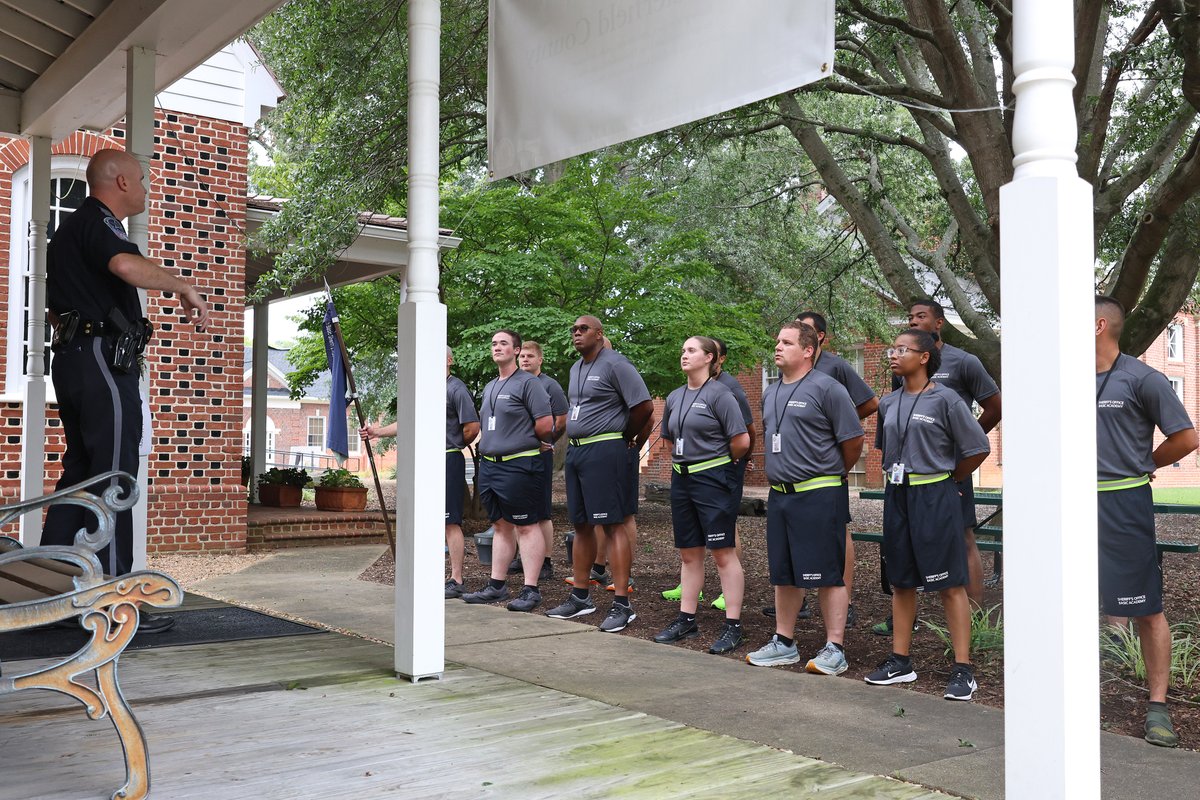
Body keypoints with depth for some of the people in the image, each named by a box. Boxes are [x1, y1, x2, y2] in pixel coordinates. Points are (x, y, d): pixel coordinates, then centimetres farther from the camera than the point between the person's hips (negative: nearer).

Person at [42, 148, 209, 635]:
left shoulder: (71, 228, 24)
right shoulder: (97, 222, -9)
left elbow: (60, 305, 32)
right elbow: (128, 265, -32)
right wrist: (184, 288, -20)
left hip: (71, 358, 10)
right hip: (103, 360, -10)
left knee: (78, 475, 11)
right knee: (113, 479, -9)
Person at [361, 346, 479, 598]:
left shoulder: (457, 389, -7)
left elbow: (472, 428, -11)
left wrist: (454, 446, 4)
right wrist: (377, 431, 14)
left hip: (448, 461, -8)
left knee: (450, 521, -8)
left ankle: (457, 580, -5)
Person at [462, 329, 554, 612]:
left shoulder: (527, 383, -7)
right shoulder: (489, 387, 17)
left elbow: (545, 424, -12)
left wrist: (525, 441, 2)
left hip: (518, 464, -8)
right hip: (489, 465, 8)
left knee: (526, 527, -4)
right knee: (501, 526, 13)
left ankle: (530, 590, -3)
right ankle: (496, 586, 19)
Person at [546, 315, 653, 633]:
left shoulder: (615, 364, -10)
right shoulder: (576, 368, 17)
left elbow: (644, 406, -13)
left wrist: (625, 438, -1)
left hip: (604, 451, -9)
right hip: (575, 450, 9)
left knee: (612, 525, -9)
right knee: (581, 524, 13)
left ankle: (622, 604, -6)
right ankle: (581, 597, 23)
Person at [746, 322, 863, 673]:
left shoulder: (826, 388, -8)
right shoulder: (771, 393, 14)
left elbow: (853, 440, -6)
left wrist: (834, 474, 7)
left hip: (818, 495, -7)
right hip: (779, 495, 8)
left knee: (828, 575, -2)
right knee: (783, 574, 13)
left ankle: (834, 649, 6)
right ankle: (783, 644, 24)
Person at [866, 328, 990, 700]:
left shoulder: (944, 400, -9)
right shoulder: (888, 404, 9)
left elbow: (978, 449, -6)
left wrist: (944, 479, 3)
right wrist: (898, 476, 13)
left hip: (935, 497, -6)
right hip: (897, 497, 6)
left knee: (950, 583, -3)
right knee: (901, 582, 12)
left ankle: (963, 670, 2)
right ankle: (900, 661, 21)